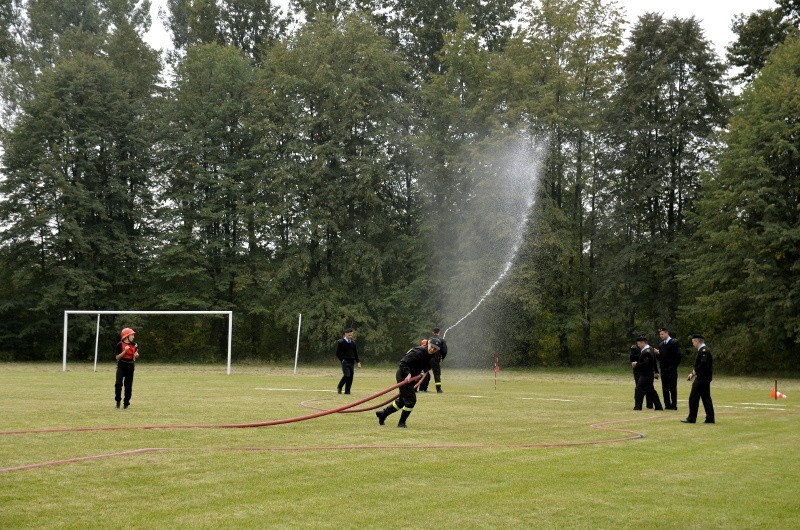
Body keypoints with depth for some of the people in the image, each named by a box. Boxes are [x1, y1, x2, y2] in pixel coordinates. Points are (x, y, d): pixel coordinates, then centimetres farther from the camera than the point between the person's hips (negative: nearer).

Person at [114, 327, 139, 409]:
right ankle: (118, 401, -1)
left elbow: (136, 356, 19)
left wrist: (136, 355, -4)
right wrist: (125, 351, -20)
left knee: (128, 385, 4)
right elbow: (117, 357, -9)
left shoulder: (134, 345, 6)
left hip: (130, 366, 4)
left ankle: (126, 403, 14)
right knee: (118, 383, -17)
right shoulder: (120, 345, -8)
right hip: (121, 366, -4)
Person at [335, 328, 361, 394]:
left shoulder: (353, 342, 14)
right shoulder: (340, 342, -2)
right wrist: (342, 360, -10)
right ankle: (339, 387, 5)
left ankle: (347, 391, 10)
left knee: (351, 376, 1)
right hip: (345, 361, -5)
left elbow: (355, 353, 20)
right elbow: (338, 353, -1)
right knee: (346, 375, -17)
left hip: (352, 362, 5)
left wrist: (357, 362, 13)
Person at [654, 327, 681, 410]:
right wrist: (657, 353, -4)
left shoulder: (674, 342, -5)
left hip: (671, 369, -6)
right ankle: (667, 405, 10)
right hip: (663, 369, 6)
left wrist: (674, 365, -11)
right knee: (665, 388, 5)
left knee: (673, 388, -3)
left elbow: (678, 355, -8)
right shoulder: (661, 344, 14)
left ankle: (674, 405, 0)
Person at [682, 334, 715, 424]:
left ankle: (691, 418, -2)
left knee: (694, 398, -5)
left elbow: (703, 365, -26)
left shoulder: (704, 351, -16)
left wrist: (694, 372, -15)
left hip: (702, 379, -10)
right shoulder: (702, 350, 17)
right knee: (706, 397, 11)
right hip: (704, 378, 10)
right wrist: (693, 373, 9)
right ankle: (710, 418, 11)